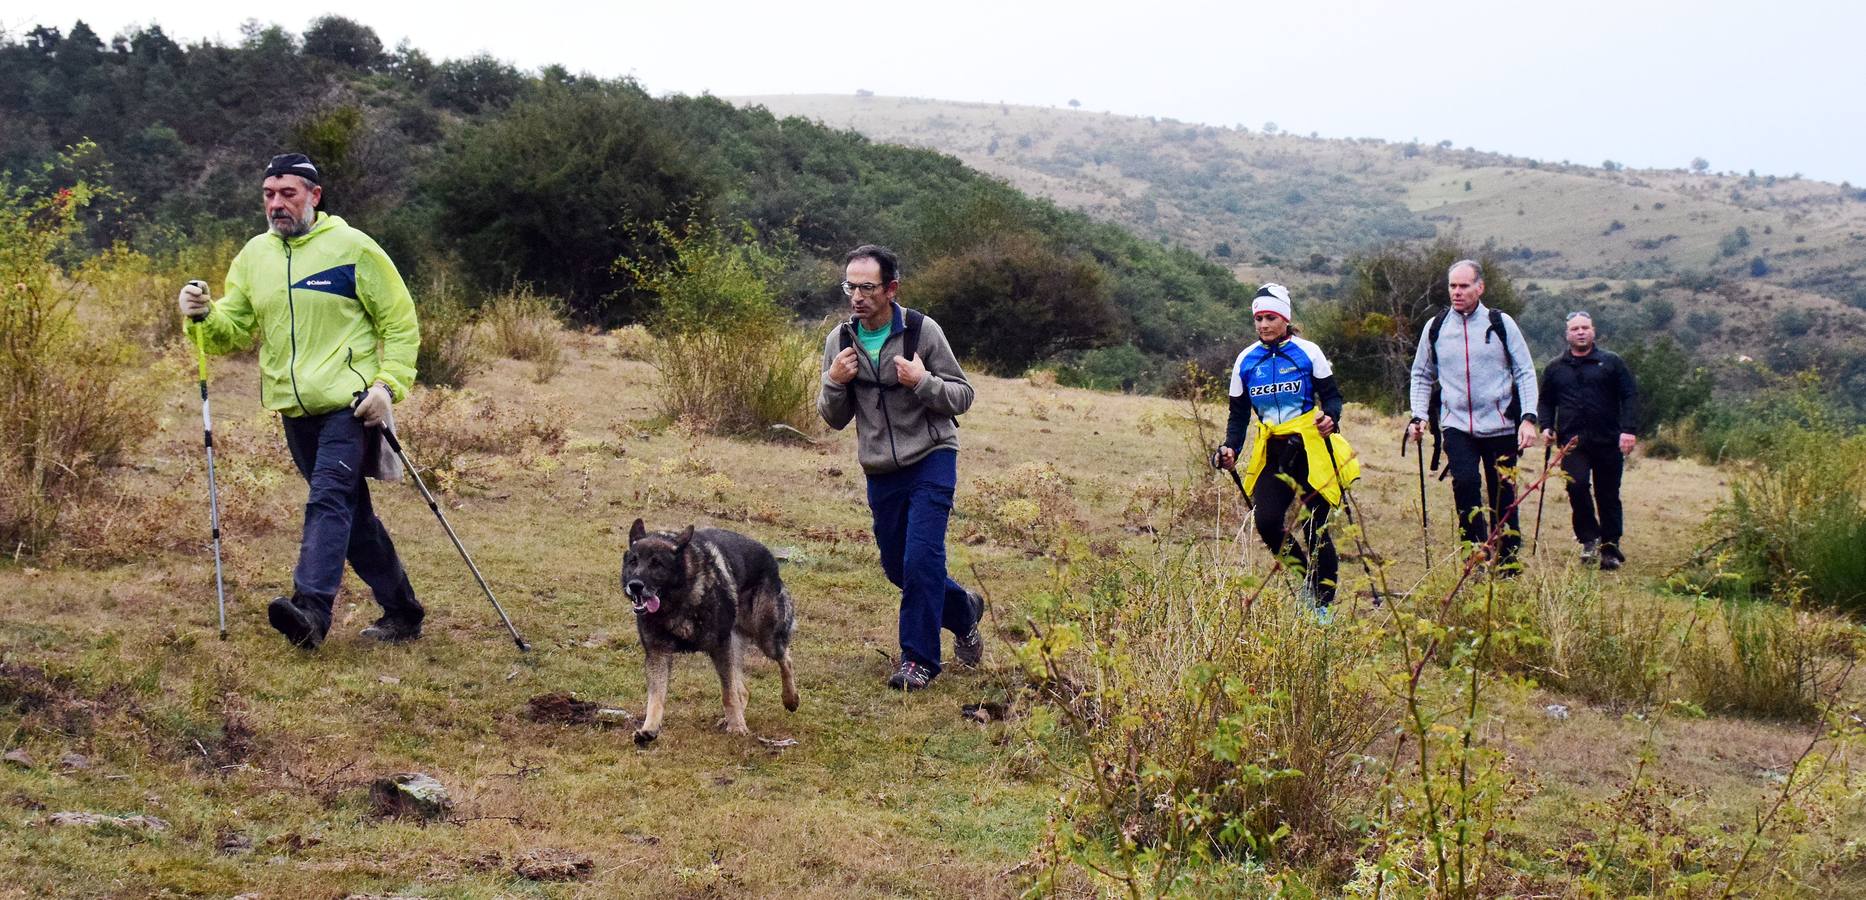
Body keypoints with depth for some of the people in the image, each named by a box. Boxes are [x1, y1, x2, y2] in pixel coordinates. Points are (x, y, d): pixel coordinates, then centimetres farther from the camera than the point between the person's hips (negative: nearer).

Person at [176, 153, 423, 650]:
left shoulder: (353, 249, -4)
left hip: (350, 404, -6)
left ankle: (311, 606, -32)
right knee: (351, 512, 12)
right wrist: (204, 316, -12)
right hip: (295, 411, 6)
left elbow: (400, 324, -2)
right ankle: (401, 611, 22)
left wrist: (388, 385, -13)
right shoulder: (253, 256, 11)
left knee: (328, 499, -21)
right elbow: (232, 332, 9)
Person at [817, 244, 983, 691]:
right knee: (897, 566, 12)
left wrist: (923, 381, -23)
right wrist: (834, 382, -13)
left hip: (931, 458, -5)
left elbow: (963, 396, -5)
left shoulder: (922, 331, -10)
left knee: (921, 559, -14)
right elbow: (835, 419, 7)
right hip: (880, 471, 5)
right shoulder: (839, 340, 1)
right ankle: (964, 610, 38)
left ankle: (919, 658, -2)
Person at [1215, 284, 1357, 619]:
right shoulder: (1246, 361, 7)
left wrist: (1330, 417, -21)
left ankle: (1323, 602, 12)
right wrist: (1231, 448, -3)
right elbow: (1238, 413, 13)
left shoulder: (1307, 352, -3)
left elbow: (1332, 396, 1)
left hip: (1311, 448, -3)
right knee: (1267, 523, -14)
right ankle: (1307, 574, 12)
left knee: (1316, 527, -2)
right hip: (1272, 452, 3)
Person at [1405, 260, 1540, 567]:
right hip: (1457, 425, 0)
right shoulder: (1435, 327, 6)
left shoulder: (1501, 323, 1)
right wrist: (1418, 416, 2)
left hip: (1500, 426, 0)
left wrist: (1528, 417, -9)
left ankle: (1507, 568, 16)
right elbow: (1421, 376, 15)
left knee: (1503, 496, 5)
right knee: (1465, 483, -22)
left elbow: (1525, 372, 2)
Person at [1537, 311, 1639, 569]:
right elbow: (1546, 402, 23)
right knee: (1577, 485, -22)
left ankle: (1610, 549, 14)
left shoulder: (1612, 362, 8)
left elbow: (1630, 396, 3)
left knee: (1608, 496, 3)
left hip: (1608, 441, 0)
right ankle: (1589, 538, -6)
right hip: (1572, 442, 1)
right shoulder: (1555, 368, 15)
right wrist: (1546, 426, 4)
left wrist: (1629, 429, -10)